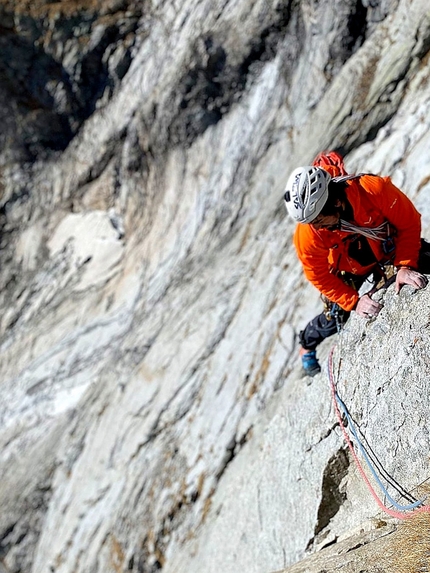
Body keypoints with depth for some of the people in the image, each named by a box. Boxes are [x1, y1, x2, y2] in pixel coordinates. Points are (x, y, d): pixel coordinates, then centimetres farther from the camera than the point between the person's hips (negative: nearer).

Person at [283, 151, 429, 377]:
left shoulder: (375, 189, -41)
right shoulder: (306, 235, -37)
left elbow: (409, 223, -23)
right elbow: (320, 276, -19)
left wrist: (405, 266, -28)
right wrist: (354, 301, -24)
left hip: (390, 246, 1)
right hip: (351, 270, -1)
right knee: (335, 318, 1)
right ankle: (306, 344, 34)